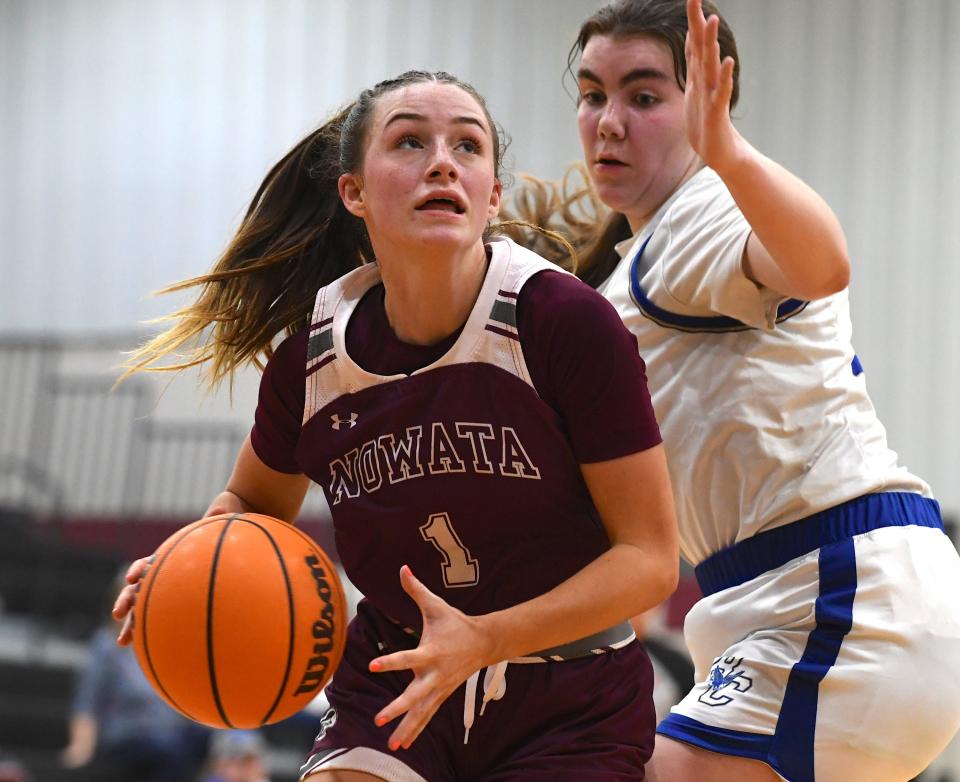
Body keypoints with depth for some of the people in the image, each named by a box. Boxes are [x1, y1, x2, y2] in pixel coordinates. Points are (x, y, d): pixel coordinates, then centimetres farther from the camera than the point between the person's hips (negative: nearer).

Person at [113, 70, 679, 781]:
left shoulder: (566, 322, -18)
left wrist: (483, 640, -28)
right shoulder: (312, 358, -7)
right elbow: (254, 504, 14)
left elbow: (650, 557, -15)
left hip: (569, 713, -2)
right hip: (394, 692, 3)